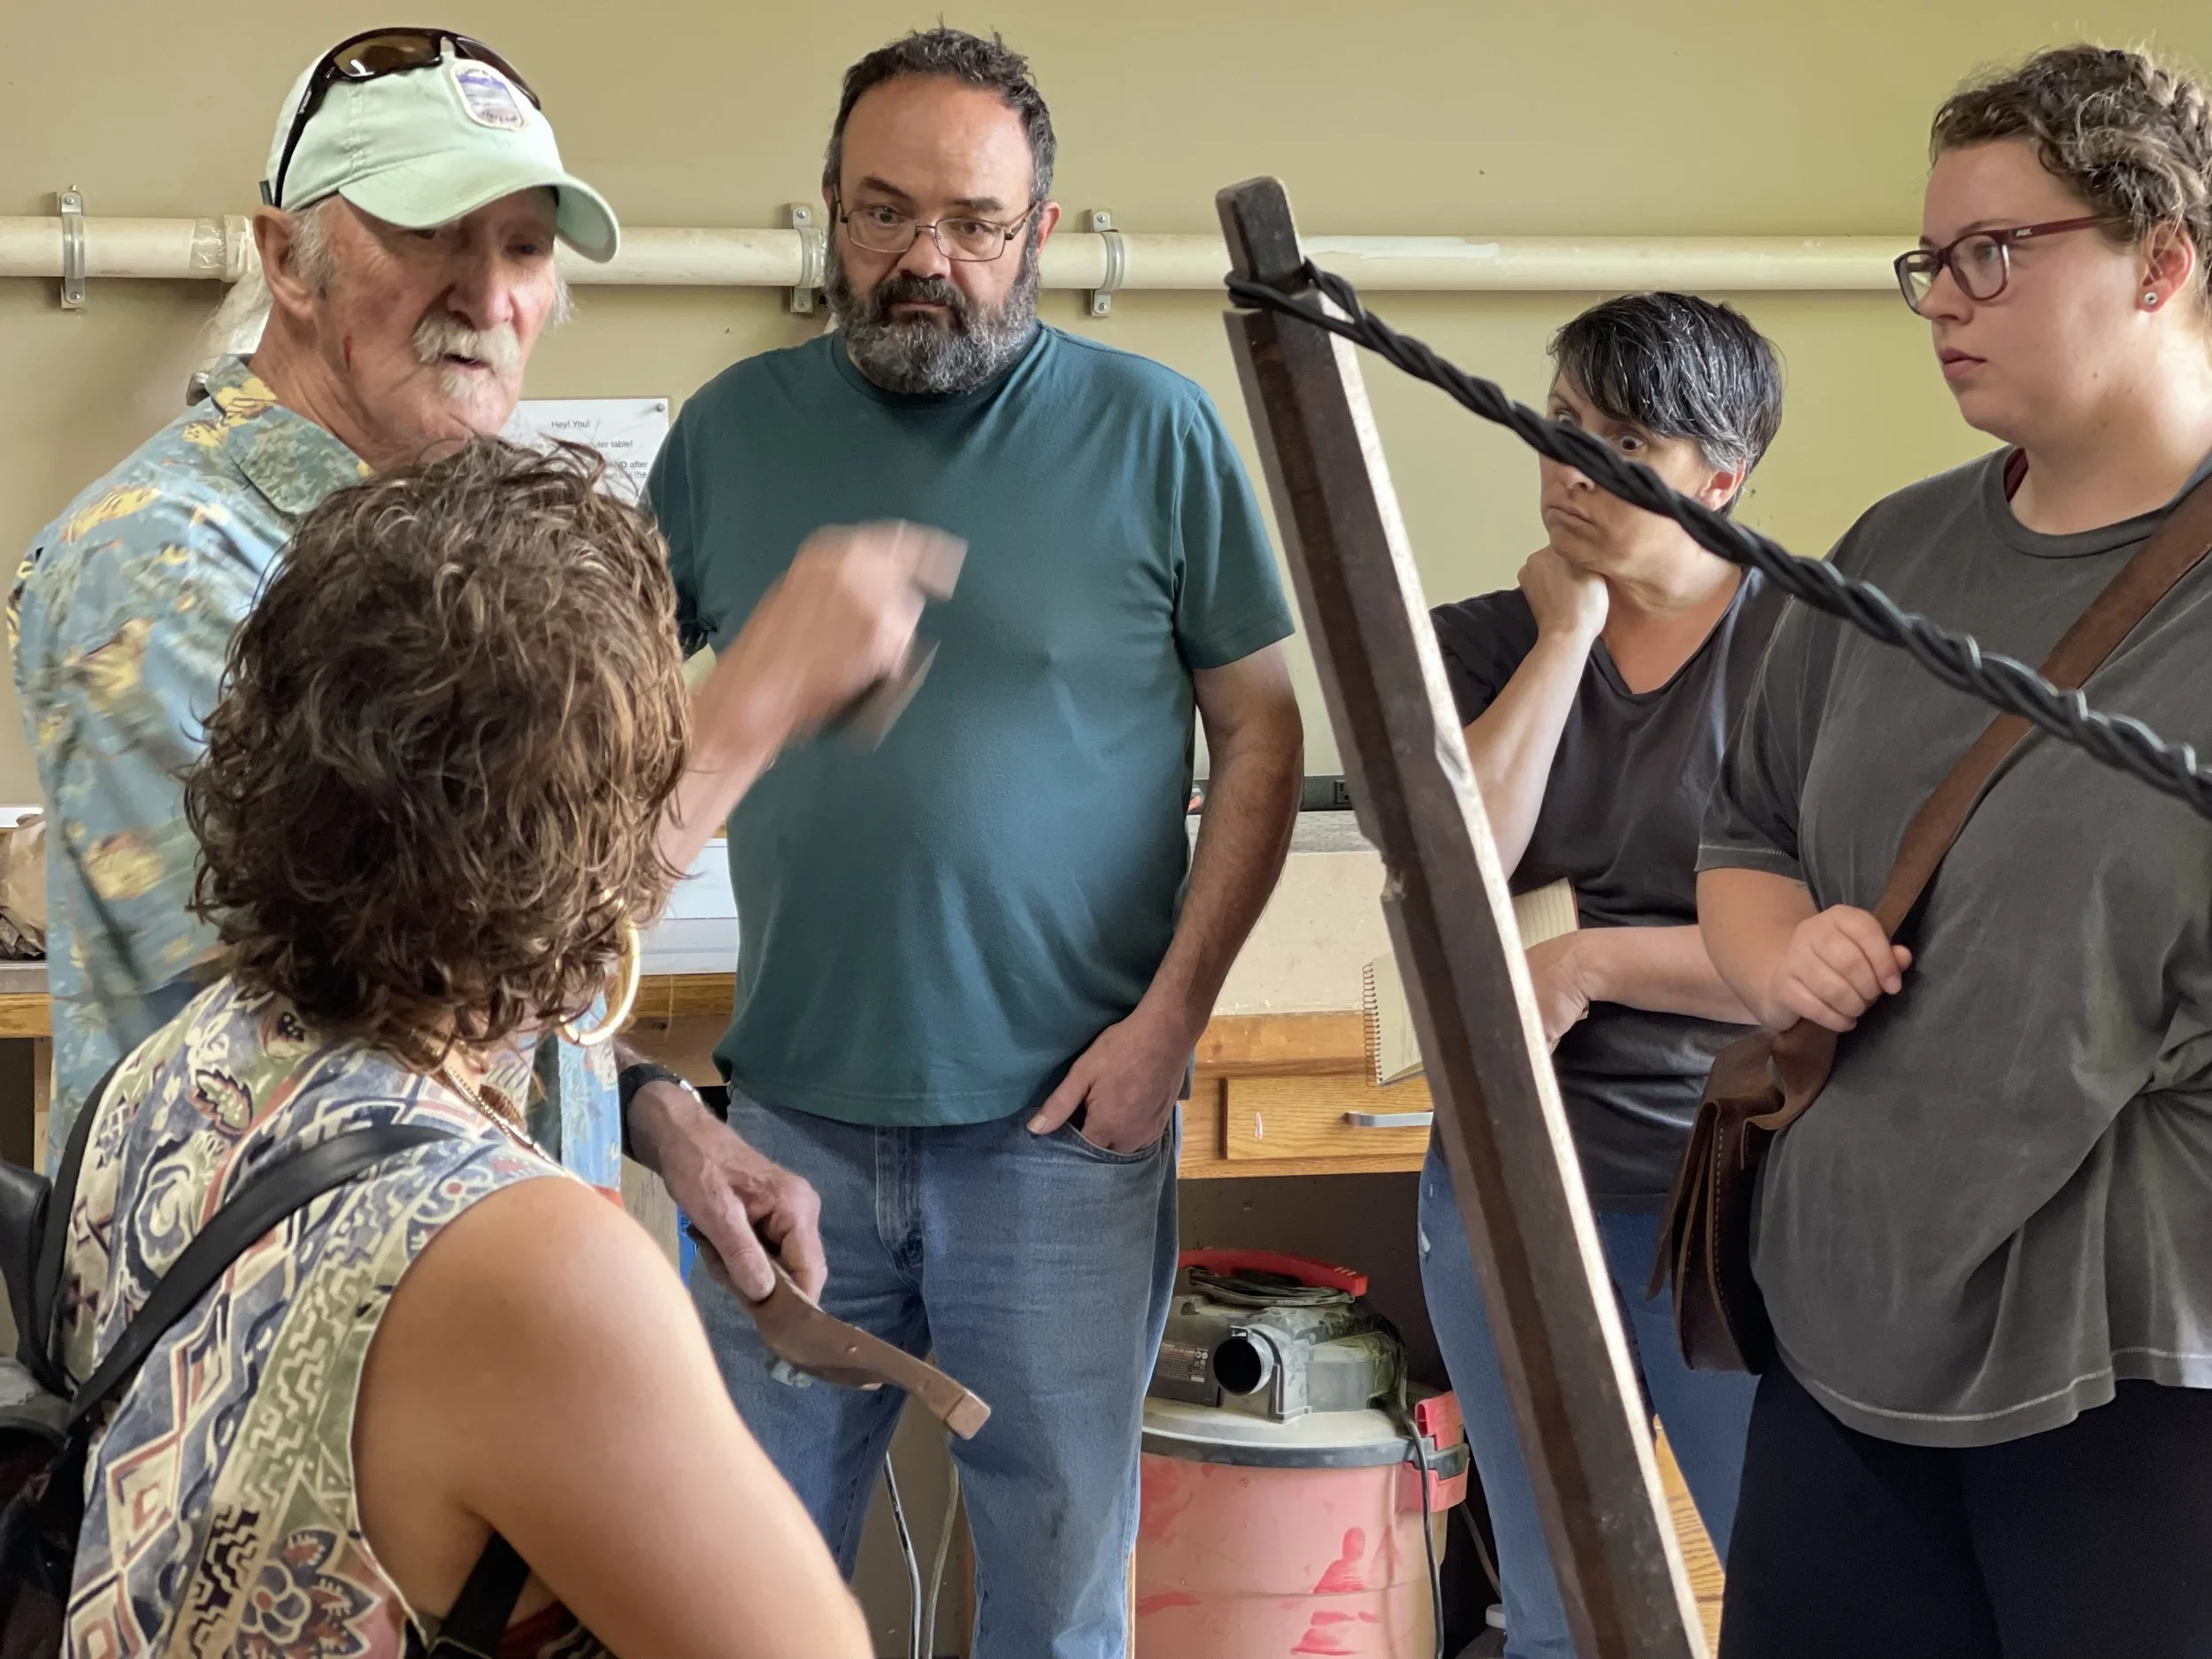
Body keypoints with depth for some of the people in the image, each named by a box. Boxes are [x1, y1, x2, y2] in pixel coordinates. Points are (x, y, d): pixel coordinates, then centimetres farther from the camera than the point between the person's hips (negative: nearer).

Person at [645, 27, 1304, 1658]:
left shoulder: (1152, 431, -5)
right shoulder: (737, 428, 3)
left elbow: (1263, 728, -2)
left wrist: (1173, 1013, -9)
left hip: (1061, 1121, -2)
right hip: (795, 1110, 3)